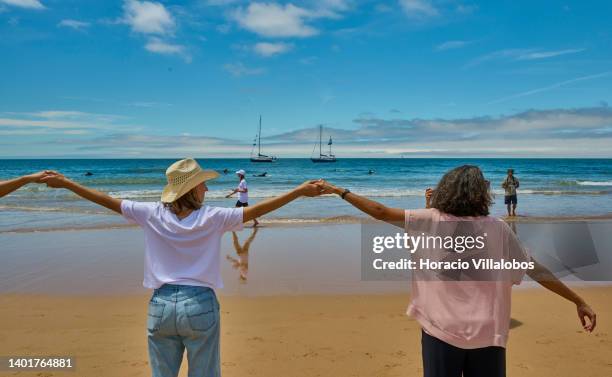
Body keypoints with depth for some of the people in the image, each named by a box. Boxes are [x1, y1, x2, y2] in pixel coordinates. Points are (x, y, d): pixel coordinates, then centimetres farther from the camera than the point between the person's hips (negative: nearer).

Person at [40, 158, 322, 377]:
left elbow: (108, 201, 4)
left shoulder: (153, 215, -2)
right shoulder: (212, 218, -9)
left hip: (161, 304, 3)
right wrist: (300, 191, -10)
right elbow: (256, 210, -12)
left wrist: (65, 183, 15)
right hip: (200, 305, -3)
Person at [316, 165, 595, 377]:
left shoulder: (430, 220, -6)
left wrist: (337, 191, 6)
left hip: (441, 331, -1)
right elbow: (536, 271, 3)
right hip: (487, 334, 2)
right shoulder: (497, 228, -1)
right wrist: (579, 302, 14)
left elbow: (381, 212, -3)